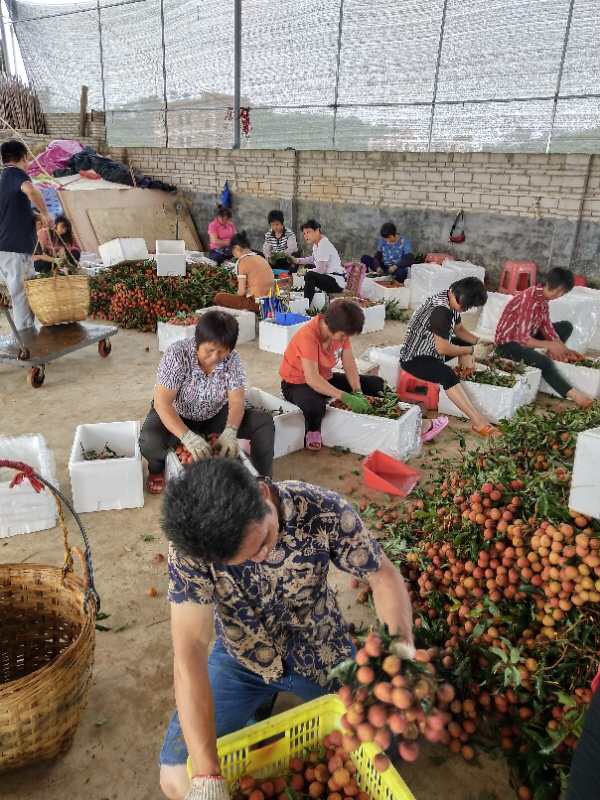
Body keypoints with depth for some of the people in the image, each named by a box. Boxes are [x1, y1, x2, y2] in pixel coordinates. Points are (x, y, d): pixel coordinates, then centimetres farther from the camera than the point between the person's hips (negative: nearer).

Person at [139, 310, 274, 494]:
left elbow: (237, 401, -19)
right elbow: (162, 403, -31)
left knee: (264, 421, -17)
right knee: (149, 442, -34)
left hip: (216, 416, 3)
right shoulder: (177, 355, -27)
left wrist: (230, 432, -40)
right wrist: (188, 437, -45)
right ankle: (157, 469, 4)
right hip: (176, 417, -3)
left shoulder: (232, 359, -17)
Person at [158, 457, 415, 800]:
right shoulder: (191, 542, -31)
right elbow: (190, 650, -33)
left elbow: (384, 576, -18)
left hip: (321, 650, 1)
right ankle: (259, 700, 19)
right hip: (242, 658, 0)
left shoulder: (325, 511, -30)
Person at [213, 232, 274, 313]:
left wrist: (236, 297, 8)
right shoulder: (260, 258, 12)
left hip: (256, 303, -8)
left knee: (219, 297, -3)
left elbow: (241, 291, -12)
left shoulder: (243, 261, -9)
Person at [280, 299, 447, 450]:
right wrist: (346, 397, -42)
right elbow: (312, 379, -38)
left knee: (376, 384, 0)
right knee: (315, 405, -43)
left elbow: (350, 366, -9)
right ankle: (313, 431, -8)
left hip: (325, 379, 7)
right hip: (297, 383, -7)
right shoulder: (308, 336, -31)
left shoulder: (341, 331, -9)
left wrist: (358, 393, -26)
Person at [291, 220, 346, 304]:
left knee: (309, 276, -27)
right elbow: (313, 259, 31)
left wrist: (306, 271, -7)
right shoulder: (316, 244, 10)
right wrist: (297, 260, 22)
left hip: (337, 282, -11)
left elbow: (321, 270, -21)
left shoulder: (324, 245, -18)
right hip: (329, 278, 11)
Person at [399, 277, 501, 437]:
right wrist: (472, 350, -13)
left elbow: (459, 329, 16)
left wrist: (479, 342, 1)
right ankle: (478, 421, -34)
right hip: (414, 358, -11)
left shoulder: (451, 301, 2)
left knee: (466, 341, 13)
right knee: (448, 375, -33)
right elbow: (442, 348, -26)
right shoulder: (440, 310, -27)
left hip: (430, 349, 11)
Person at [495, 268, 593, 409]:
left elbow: (546, 326, 4)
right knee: (544, 362, -32)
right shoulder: (529, 301, -30)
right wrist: (551, 345, -25)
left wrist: (564, 349, -4)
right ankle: (573, 394, -24)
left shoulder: (543, 297, -2)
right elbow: (523, 339, -31)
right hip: (508, 342, -10)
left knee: (566, 326, 9)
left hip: (525, 335, 10)